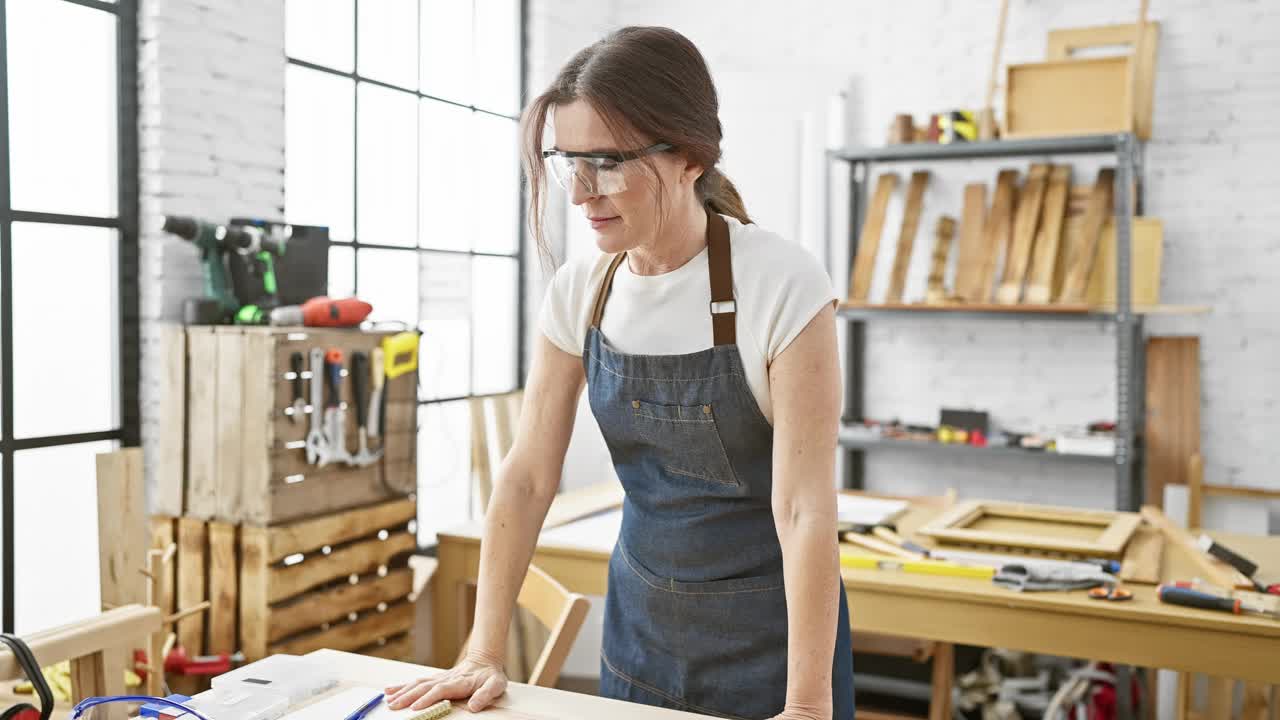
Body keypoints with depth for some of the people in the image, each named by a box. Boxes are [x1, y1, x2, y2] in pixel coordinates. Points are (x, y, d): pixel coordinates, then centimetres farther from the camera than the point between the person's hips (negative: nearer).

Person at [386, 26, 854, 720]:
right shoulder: (578, 290, -6)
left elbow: (804, 507, -22)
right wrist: (485, 654, -5)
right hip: (640, 615, 4)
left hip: (770, 626, -4)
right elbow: (526, 476, -3)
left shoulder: (781, 283, -21)